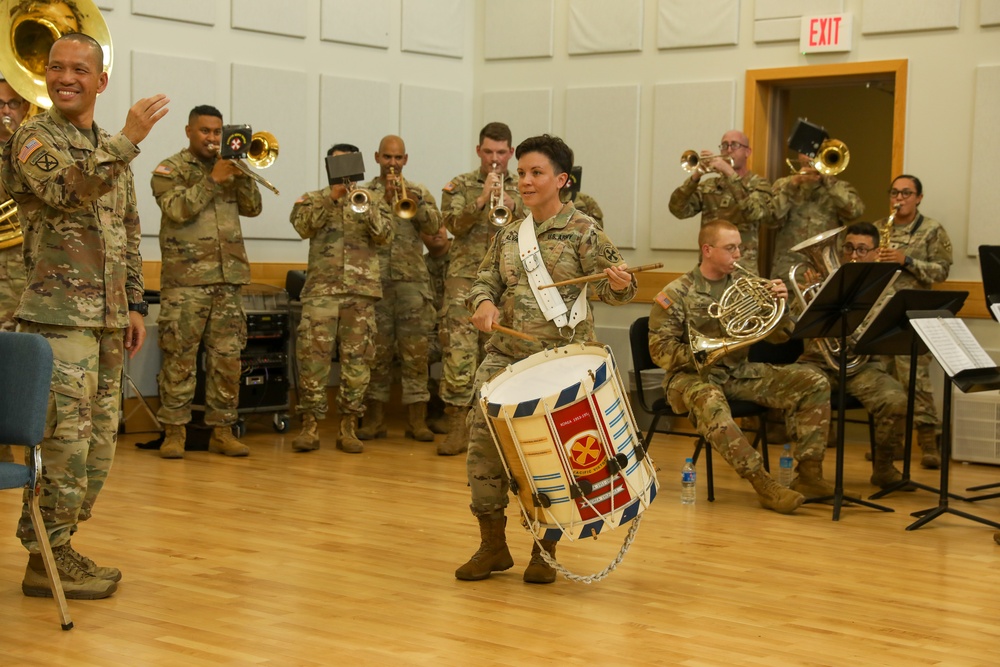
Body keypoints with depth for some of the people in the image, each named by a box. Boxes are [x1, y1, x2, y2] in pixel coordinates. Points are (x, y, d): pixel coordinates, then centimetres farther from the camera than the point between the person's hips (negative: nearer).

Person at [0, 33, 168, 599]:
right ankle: (45, 558, 3)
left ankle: (60, 547, 20)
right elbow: (66, 191, -25)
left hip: (108, 318, 8)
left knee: (100, 438, 10)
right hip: (59, 314, -7)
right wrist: (126, 141, -29)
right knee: (65, 437, -8)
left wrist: (134, 304, 16)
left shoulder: (113, 150, 17)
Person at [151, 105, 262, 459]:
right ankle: (174, 432, 1)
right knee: (179, 359, -4)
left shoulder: (228, 167, 18)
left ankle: (222, 431, 9)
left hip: (229, 279, 4)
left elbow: (253, 208, 8)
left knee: (227, 359, 3)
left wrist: (242, 176, -6)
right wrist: (212, 181, -12)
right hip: (185, 280, -4)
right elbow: (177, 209, -12)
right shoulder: (169, 170, 4)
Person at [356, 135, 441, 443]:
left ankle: (417, 420, 3)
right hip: (375, 280, 0)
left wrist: (414, 202, -15)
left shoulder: (418, 192, 13)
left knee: (415, 351, -1)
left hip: (412, 280, 0)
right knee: (377, 351, 3)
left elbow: (434, 226, -1)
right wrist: (384, 199, -12)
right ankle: (374, 419, 10)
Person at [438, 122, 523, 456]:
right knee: (459, 352, -10)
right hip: (466, 280, -1)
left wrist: (511, 205, -16)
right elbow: (455, 224, -5)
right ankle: (457, 429, -4)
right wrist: (483, 198, -16)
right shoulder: (459, 186, 9)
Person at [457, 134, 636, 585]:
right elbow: (485, 279, 14)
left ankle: (545, 551, 17)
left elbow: (612, 288, -6)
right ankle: (493, 545, 9)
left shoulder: (583, 232, -4)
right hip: (506, 355, 5)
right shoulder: (509, 236, 12)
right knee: (483, 437, -5)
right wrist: (484, 303, -9)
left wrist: (620, 283, -30)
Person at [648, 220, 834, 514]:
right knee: (710, 404, -41)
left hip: (740, 372, 5)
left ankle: (808, 474, -11)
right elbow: (660, 350, -11)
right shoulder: (677, 293, -5)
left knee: (814, 383, -10)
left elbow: (779, 336, 8)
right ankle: (764, 484, -35)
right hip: (694, 374, -5)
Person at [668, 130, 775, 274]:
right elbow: (679, 210, -1)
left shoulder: (758, 184, 4)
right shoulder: (708, 186, 13)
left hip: (742, 269, -3)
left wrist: (730, 174, -19)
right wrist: (695, 176, -13)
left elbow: (755, 211, -18)